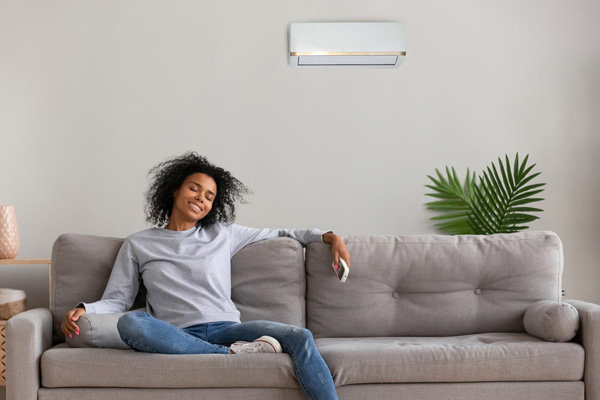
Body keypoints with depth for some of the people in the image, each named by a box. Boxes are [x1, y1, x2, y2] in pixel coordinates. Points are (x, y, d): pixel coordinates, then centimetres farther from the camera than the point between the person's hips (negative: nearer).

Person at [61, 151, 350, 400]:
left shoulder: (223, 234, 19)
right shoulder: (138, 245, 17)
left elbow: (279, 234, 26)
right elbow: (116, 300, 12)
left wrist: (329, 236, 15)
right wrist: (84, 309, -9)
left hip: (225, 327, 1)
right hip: (178, 335, -1)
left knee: (301, 337, -26)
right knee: (129, 323, -36)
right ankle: (233, 354, -29)